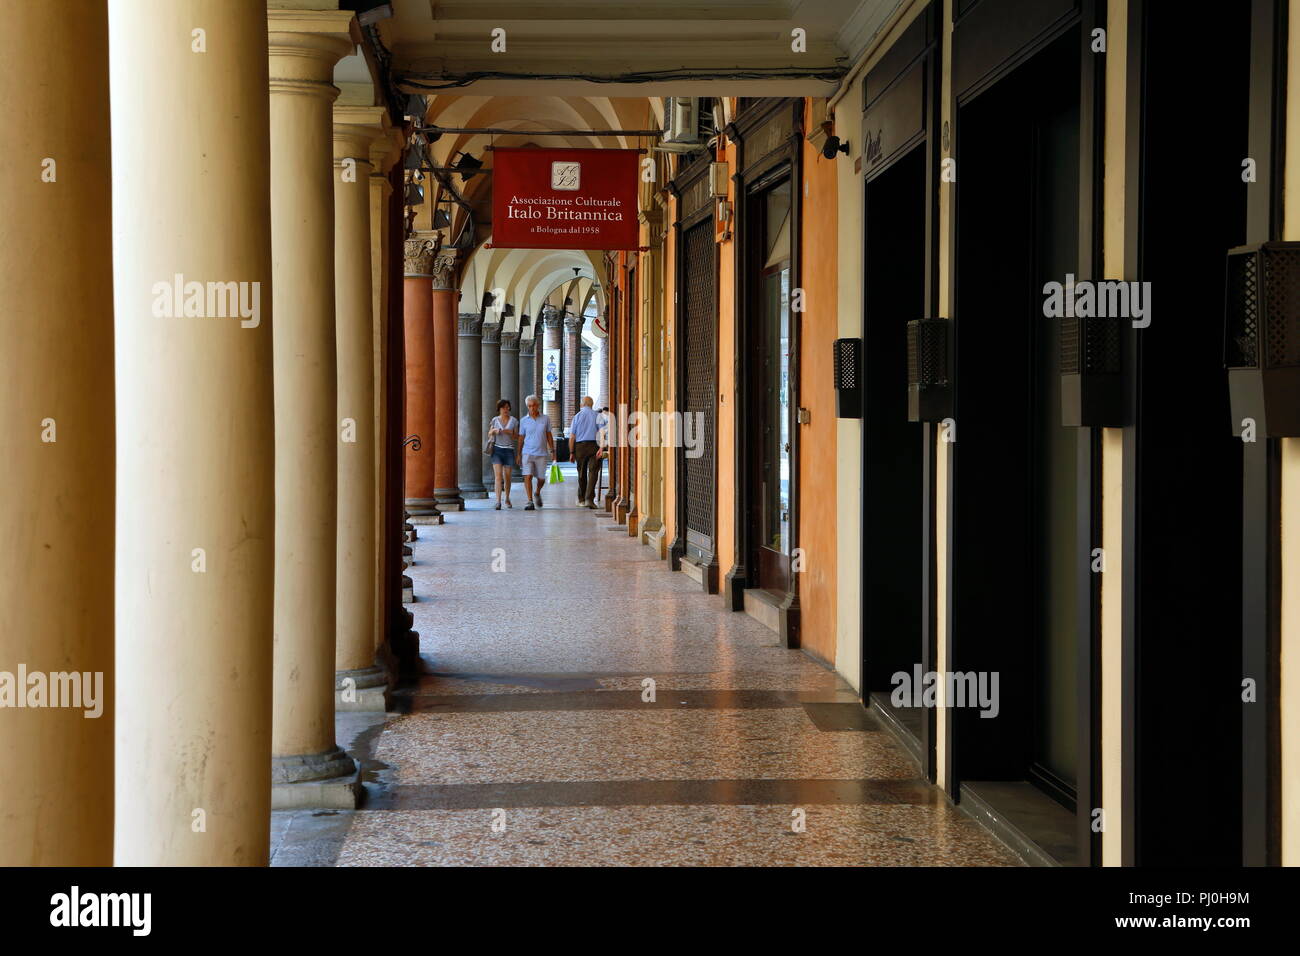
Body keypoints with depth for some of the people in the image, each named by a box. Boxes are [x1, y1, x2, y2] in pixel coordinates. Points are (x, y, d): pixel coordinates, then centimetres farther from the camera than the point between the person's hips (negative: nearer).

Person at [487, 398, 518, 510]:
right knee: (498, 475, -13)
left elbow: (517, 436, 7)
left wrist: (510, 433, -14)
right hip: (497, 449, -1)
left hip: (509, 450, 1)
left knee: (507, 477, 7)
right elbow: (489, 435, 12)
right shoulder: (495, 420, 6)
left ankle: (507, 499, 28)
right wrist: (494, 431, -10)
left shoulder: (514, 420, 4)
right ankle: (498, 501, -19)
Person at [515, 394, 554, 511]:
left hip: (542, 454, 1)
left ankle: (537, 494, 37)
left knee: (541, 478, 7)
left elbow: (549, 436, 10)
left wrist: (552, 450, 5)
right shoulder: (523, 421, 3)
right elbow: (520, 438, 7)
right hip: (528, 453, -1)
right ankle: (530, 501, -14)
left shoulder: (545, 419, 4)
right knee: (527, 476, -14)